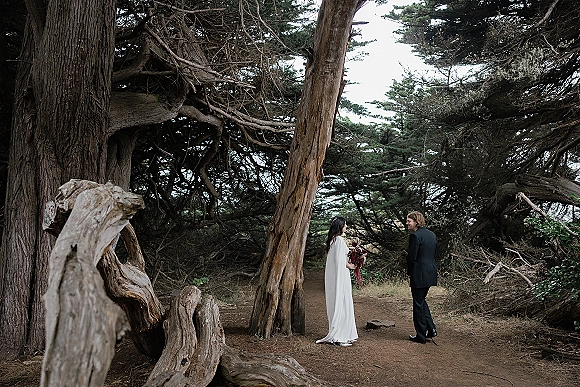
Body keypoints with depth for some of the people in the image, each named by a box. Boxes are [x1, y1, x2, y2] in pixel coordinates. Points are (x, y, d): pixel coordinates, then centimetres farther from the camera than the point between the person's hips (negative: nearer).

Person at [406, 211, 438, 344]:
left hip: (419, 274, -9)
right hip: (431, 272, 9)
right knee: (421, 300, 22)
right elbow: (434, 254, 15)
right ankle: (431, 329, 19)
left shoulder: (415, 236, -16)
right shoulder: (432, 235, 10)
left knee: (418, 303, 3)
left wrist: (409, 271, 3)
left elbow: (411, 257, -15)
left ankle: (421, 336, 11)